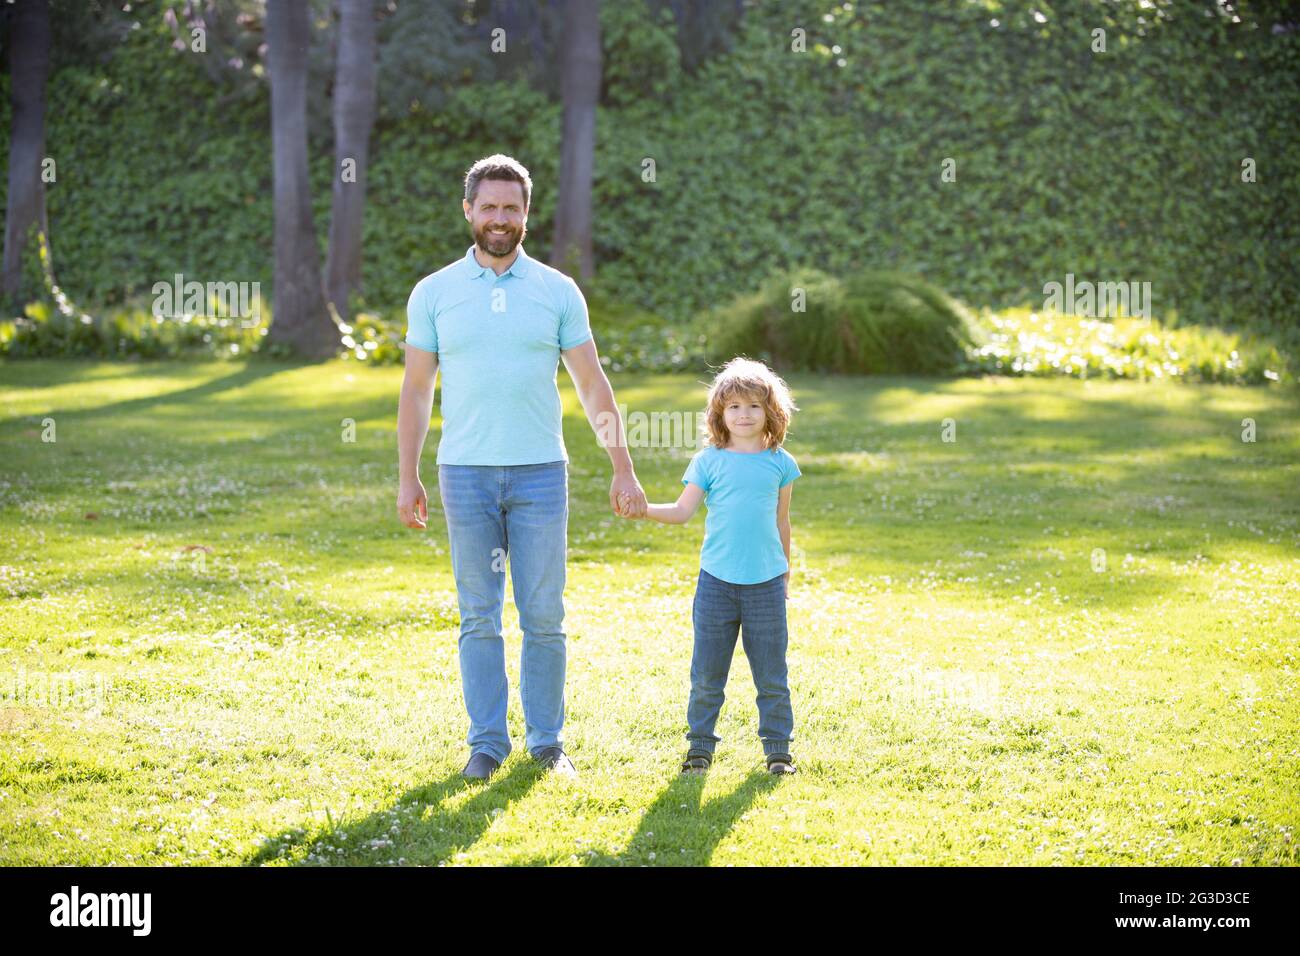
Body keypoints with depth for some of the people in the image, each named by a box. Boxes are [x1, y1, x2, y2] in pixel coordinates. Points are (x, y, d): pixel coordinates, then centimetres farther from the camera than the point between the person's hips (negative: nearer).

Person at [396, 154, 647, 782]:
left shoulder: (558, 291, 4)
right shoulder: (433, 293, 4)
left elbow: (592, 386, 7)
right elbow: (416, 390, 8)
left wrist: (623, 469, 3)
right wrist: (407, 478, 4)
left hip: (541, 472, 0)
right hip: (465, 473, 0)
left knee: (544, 616, 2)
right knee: (479, 617, 4)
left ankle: (547, 741, 13)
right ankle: (487, 742, 12)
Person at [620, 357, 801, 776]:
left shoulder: (779, 463, 5)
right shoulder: (709, 461, 1)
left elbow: (780, 521, 14)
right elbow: (683, 510, -1)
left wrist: (785, 572, 19)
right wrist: (644, 509, -17)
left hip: (766, 583, 1)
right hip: (717, 580, 0)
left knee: (771, 673, 5)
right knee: (707, 671, 3)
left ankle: (778, 747, 15)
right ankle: (700, 744, 14)